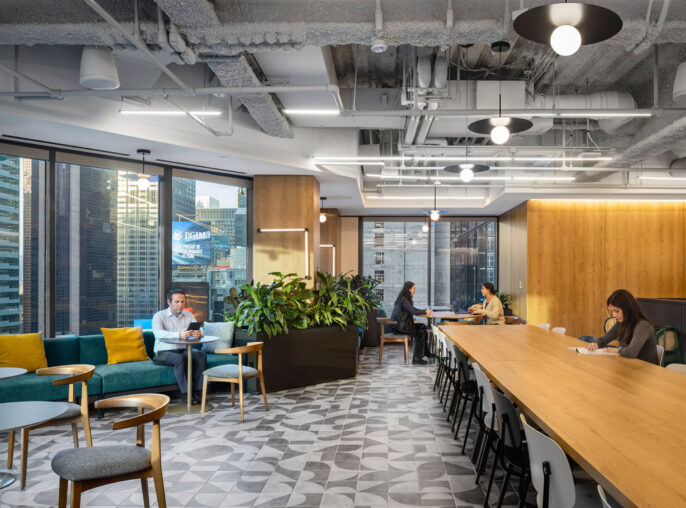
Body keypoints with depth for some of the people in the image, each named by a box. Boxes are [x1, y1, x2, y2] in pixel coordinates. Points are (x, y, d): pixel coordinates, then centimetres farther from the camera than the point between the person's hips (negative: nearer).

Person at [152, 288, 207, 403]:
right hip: (163, 352, -5)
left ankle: (197, 391, -20)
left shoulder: (188, 315, 9)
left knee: (201, 355, -22)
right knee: (180, 359, -34)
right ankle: (186, 394, -28)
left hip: (182, 350, 5)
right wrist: (178, 335, -43)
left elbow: (199, 330, -2)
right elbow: (158, 333, -26)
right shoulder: (159, 316, -7)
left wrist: (198, 333, -30)